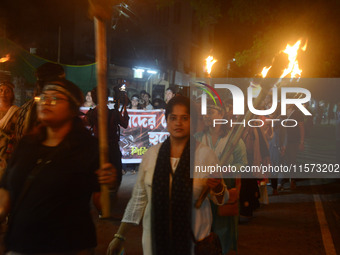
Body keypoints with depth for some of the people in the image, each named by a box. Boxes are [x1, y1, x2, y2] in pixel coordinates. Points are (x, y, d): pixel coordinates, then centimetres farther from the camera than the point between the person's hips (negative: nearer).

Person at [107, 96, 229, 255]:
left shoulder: (205, 154, -4)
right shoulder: (151, 155, 2)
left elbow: (221, 200, 1)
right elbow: (138, 198, 7)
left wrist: (217, 187, -22)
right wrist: (119, 236, 7)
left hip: (193, 237, -1)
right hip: (156, 235, 2)